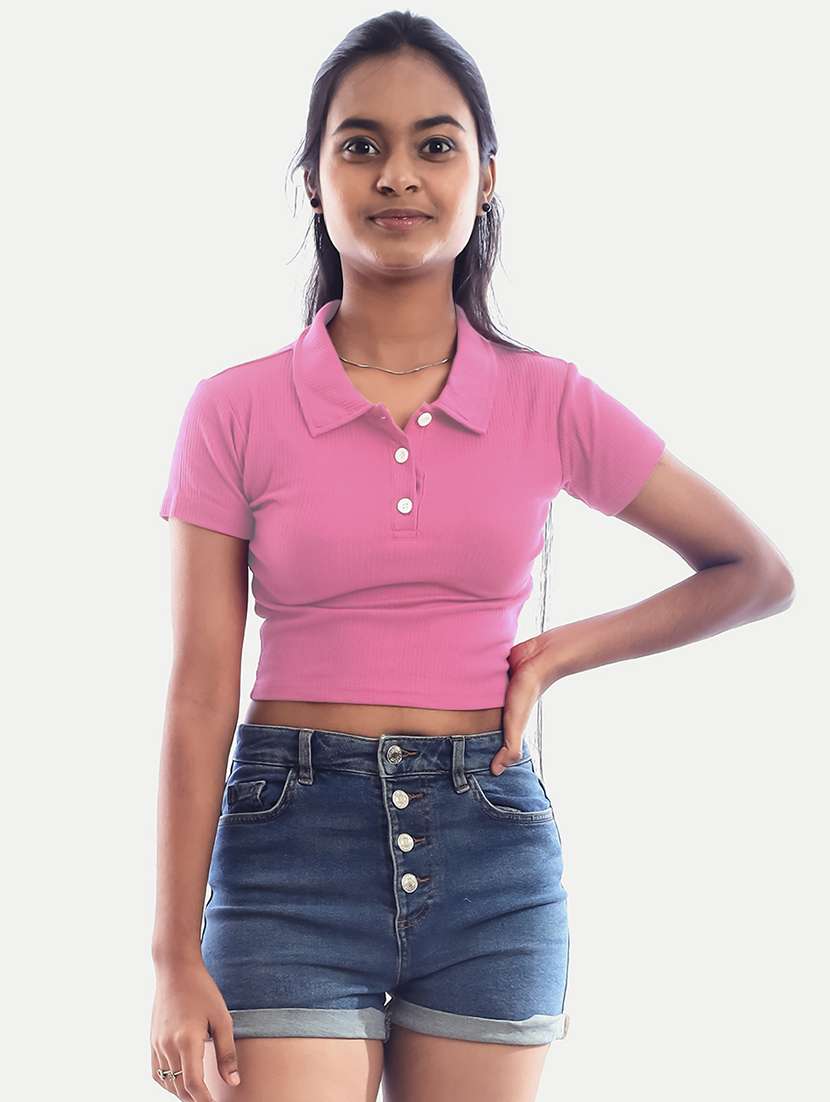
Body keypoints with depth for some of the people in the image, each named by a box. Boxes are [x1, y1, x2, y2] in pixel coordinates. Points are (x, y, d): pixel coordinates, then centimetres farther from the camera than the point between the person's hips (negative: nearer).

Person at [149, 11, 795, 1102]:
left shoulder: (550, 405, 3)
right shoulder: (235, 412, -1)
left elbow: (758, 574, 12)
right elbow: (200, 695, -3)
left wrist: (556, 656, 2)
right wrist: (177, 958, -7)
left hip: (491, 857, 2)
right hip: (291, 849, -1)